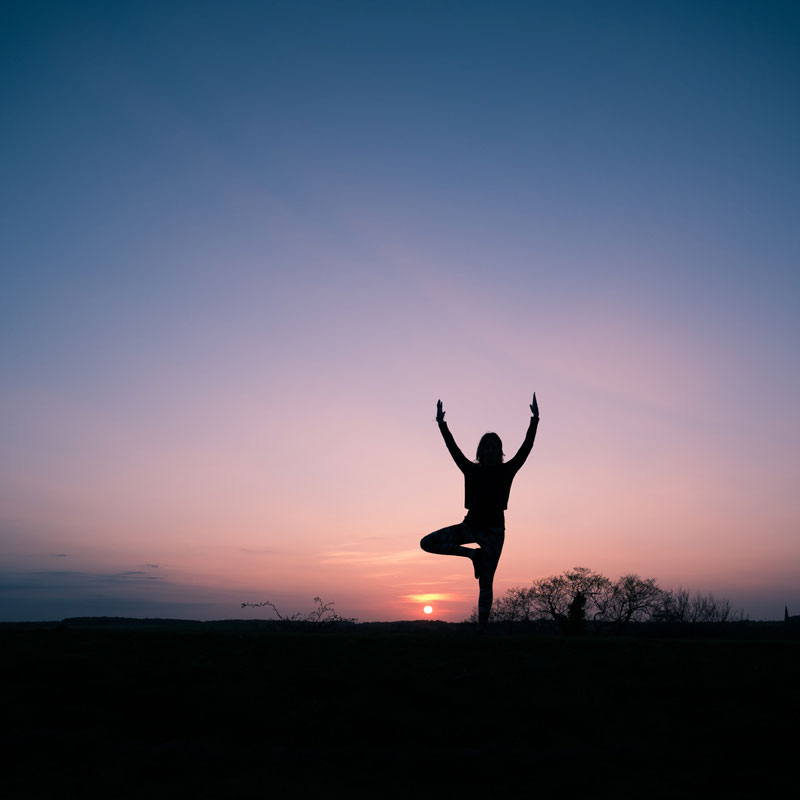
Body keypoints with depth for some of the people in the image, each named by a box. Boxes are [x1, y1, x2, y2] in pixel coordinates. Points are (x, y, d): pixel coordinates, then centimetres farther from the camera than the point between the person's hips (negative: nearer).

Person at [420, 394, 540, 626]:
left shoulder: (506, 471, 2)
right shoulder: (471, 470, 6)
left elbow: (526, 447, -4)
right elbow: (453, 448, 4)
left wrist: (534, 420, -11)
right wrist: (441, 423, -2)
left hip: (494, 529, -2)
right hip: (471, 525, 2)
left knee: (485, 583, -1)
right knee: (427, 543, -10)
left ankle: (483, 627, 6)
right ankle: (473, 554, 3)